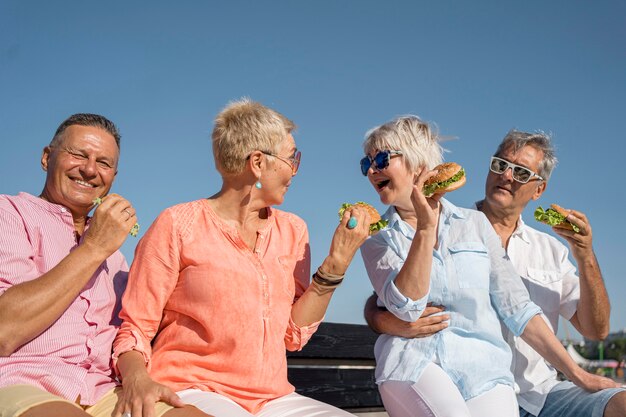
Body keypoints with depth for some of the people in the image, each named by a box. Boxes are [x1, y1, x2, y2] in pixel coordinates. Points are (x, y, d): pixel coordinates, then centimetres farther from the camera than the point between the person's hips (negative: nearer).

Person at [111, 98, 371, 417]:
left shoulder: (292, 231, 11)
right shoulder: (178, 225, -4)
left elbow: (294, 334, 7)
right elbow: (135, 328, -2)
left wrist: (336, 262, -1)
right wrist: (137, 379, -23)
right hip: (189, 391, -5)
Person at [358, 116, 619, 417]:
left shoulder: (475, 224, 10)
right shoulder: (377, 238, 7)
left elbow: (516, 308, 9)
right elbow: (406, 307, -10)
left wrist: (578, 375, 6)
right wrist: (425, 228, -15)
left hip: (483, 370, 1)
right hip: (413, 362, -1)